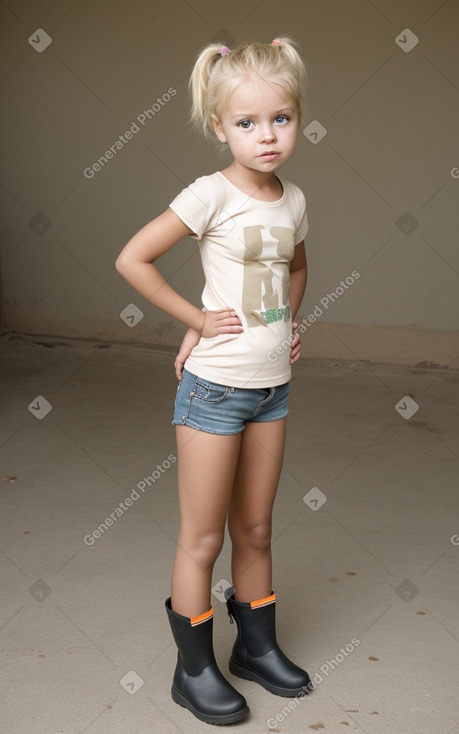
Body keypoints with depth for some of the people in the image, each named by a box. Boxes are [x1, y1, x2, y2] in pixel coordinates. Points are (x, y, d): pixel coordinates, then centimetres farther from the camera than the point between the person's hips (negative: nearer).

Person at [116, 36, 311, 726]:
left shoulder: (294, 198, 4)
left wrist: (290, 323, 10)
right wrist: (196, 318, -12)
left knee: (255, 530, 18)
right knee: (203, 538, 6)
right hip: (215, 384, -6)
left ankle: (258, 646, 36)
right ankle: (195, 669, 22)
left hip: (272, 384, 6)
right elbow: (132, 259, -16)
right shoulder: (212, 194, -15)